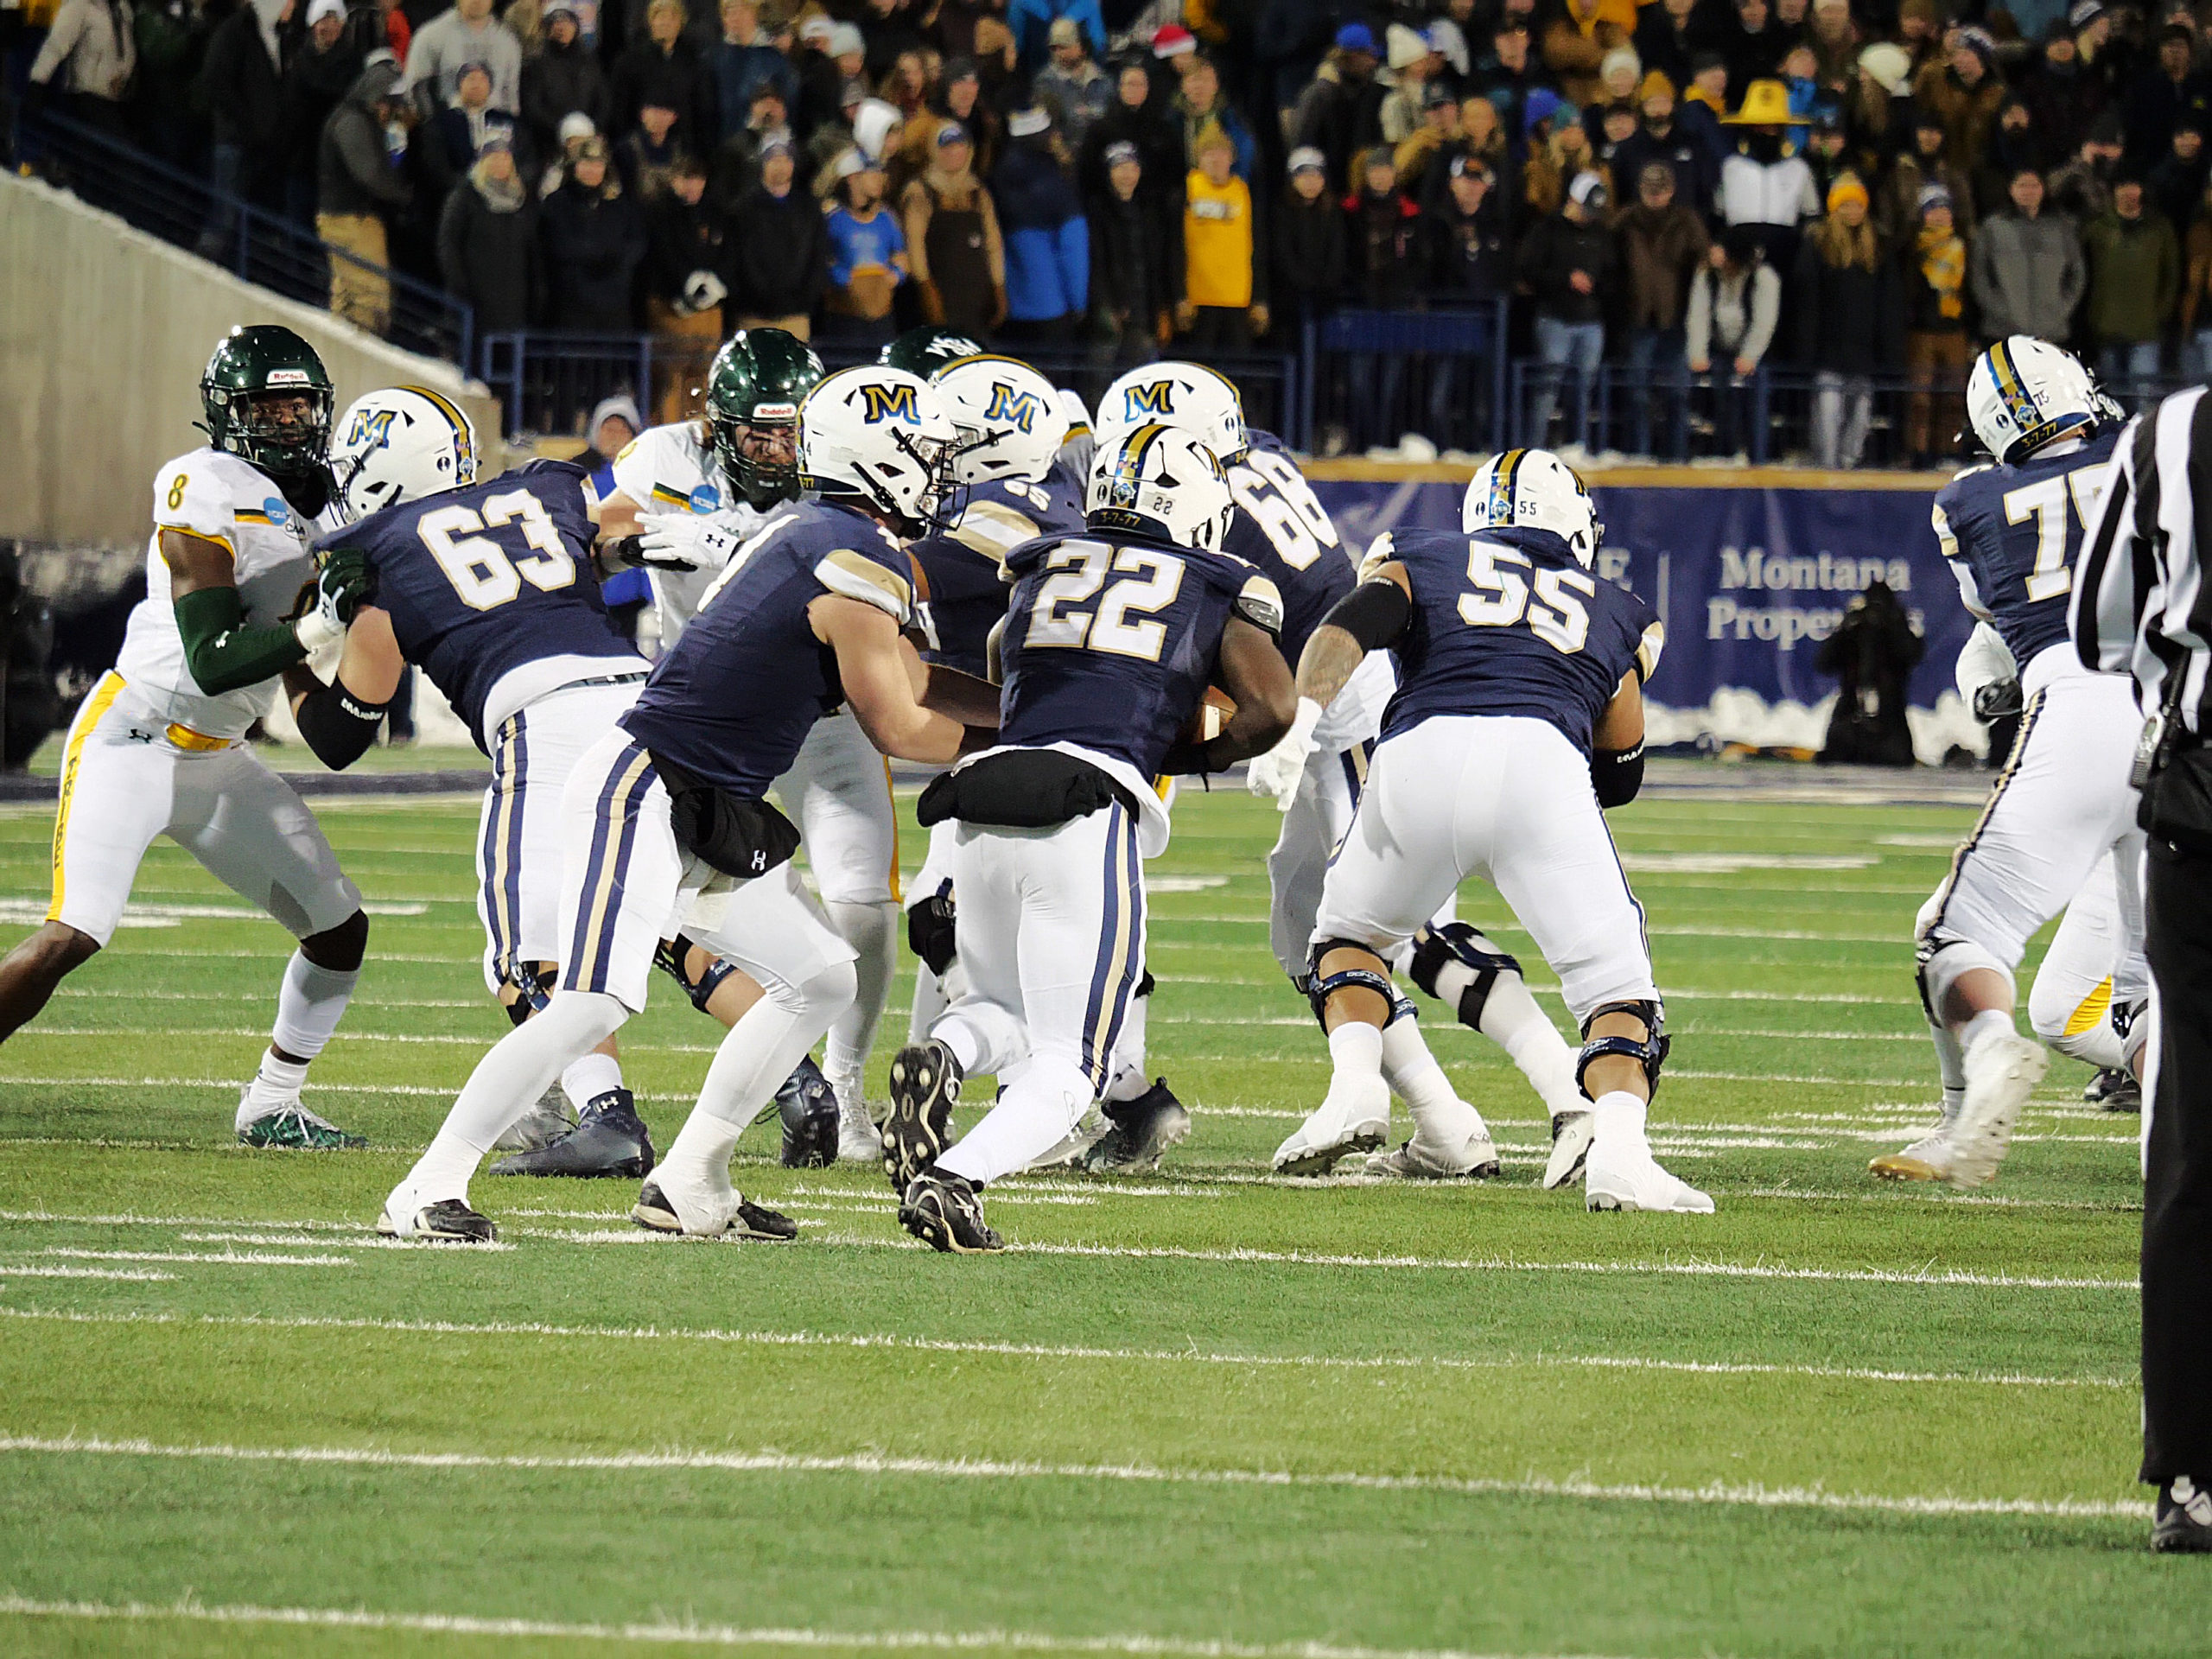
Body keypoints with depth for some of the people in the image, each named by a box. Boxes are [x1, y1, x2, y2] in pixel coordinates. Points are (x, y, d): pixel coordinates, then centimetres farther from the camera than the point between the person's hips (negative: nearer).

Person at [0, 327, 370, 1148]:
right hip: (130, 740, -8)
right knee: (71, 937, -21)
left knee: (338, 927, 6)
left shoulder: (330, 514, 7)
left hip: (216, 759, 8)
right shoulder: (204, 494, -17)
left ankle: (272, 1106, 20)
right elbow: (212, 660, -24)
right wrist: (320, 628, -34)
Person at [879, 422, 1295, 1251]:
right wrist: (1193, 754, 18)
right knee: (1066, 1067, 4)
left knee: (1002, 1011, 27)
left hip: (982, 810, 4)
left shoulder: (1041, 570, 22)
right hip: (1087, 816, -4)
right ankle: (952, 1179, -22)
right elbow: (1269, 709, 2)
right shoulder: (1219, 594, 13)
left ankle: (940, 1057, -7)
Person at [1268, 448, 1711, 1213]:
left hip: (1421, 755, 1)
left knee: (1349, 934, 27)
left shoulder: (1420, 562, 29)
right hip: (1541, 762, -1)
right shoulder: (1615, 614, 33)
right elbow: (1619, 777, 39)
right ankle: (1618, 1147, -24)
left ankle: (1355, 1085, 2)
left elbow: (1347, 629, 7)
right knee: (1616, 989, 4)